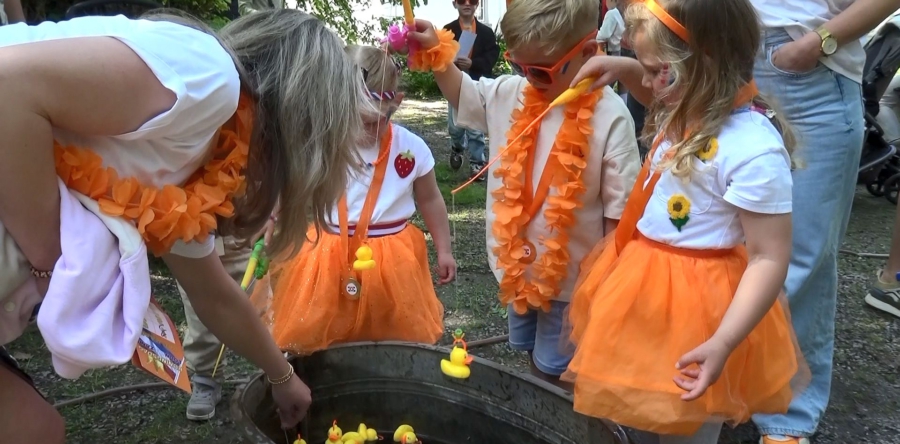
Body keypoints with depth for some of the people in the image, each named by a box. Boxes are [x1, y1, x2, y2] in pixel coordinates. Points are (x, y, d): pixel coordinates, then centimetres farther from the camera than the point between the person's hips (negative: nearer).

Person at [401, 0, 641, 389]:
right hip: (519, 263, 6)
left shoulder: (610, 117, -19)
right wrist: (435, 51, -2)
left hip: (572, 274, -5)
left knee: (554, 371, 10)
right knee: (532, 357, 25)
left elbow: (620, 210, -15)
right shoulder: (510, 94, -4)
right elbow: (462, 93, 16)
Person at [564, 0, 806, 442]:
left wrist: (722, 344, -30)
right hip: (644, 282, 9)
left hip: (693, 303, -9)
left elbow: (770, 259, -25)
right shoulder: (690, 110, 0)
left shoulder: (754, 150, -28)